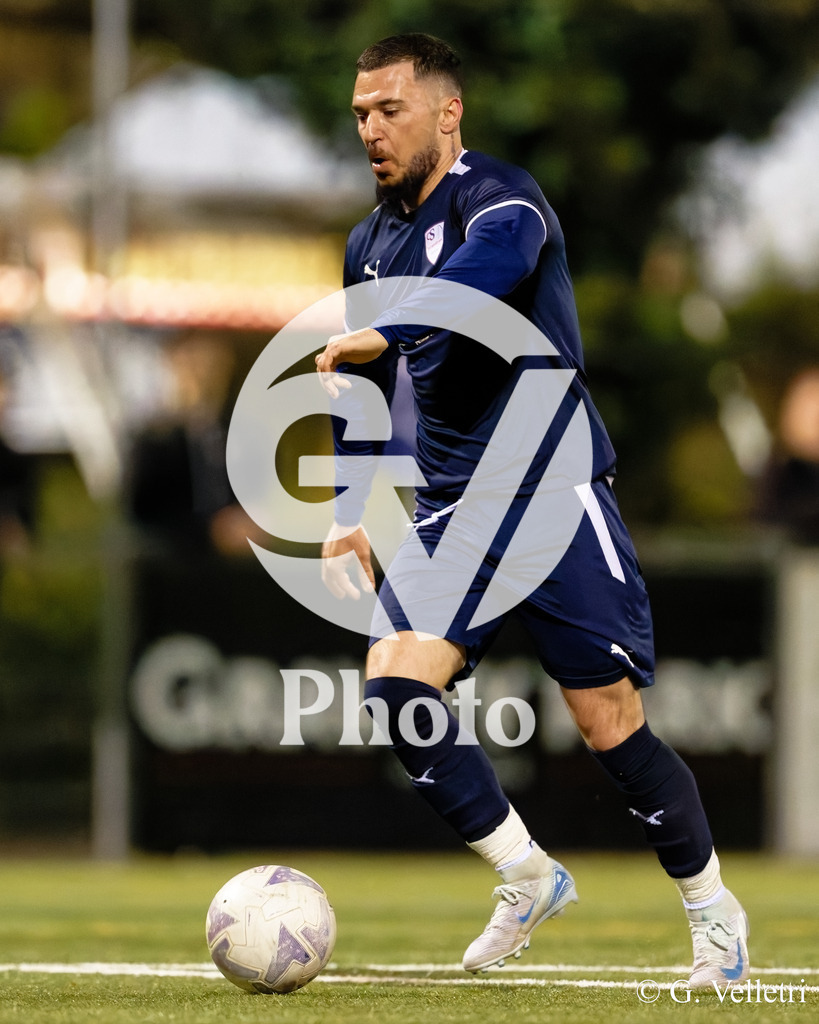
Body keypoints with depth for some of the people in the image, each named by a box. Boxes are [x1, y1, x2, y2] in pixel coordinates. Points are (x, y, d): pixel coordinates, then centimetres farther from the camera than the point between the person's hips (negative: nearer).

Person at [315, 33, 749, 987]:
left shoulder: (499, 199, -12)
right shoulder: (371, 241, 13)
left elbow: (490, 265, -37)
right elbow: (361, 389, 26)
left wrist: (381, 333, -50)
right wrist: (348, 514, 20)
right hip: (452, 509, 6)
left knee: (611, 726, -7)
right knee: (395, 680, -16)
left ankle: (711, 906, 16)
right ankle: (528, 879, 1)